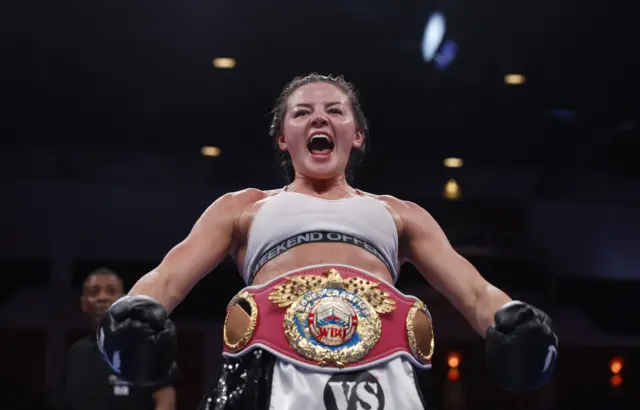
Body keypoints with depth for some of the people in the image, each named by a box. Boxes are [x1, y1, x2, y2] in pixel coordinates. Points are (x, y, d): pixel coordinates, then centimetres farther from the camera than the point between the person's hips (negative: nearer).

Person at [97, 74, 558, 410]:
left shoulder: (399, 213, 32)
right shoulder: (244, 207, 30)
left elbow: (473, 288, 20)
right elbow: (170, 274, 15)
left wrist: (511, 322, -6)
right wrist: (136, 314, -10)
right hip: (274, 369, 0)